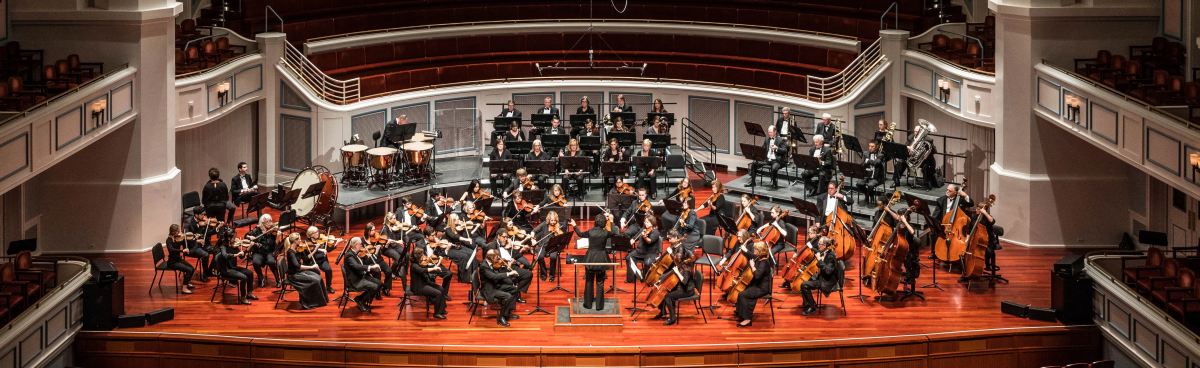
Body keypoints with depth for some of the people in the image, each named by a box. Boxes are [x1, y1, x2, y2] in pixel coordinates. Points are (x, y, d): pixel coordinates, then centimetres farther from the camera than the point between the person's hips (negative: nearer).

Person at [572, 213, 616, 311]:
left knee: (589, 281, 15)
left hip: (590, 258, 1)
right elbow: (616, 233, 10)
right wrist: (611, 221, 16)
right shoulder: (606, 233, -10)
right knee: (600, 283, 9)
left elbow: (580, 234, 13)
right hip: (601, 259, -1)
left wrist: (574, 226, 29)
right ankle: (599, 305, 11)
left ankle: (588, 303, 21)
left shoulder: (590, 232, -8)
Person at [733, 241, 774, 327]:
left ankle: (747, 319, -15)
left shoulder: (764, 262, -23)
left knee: (742, 294, -20)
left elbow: (757, 275, -36)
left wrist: (753, 266, -24)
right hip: (756, 285, 10)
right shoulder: (758, 259, 6)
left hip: (762, 288, -10)